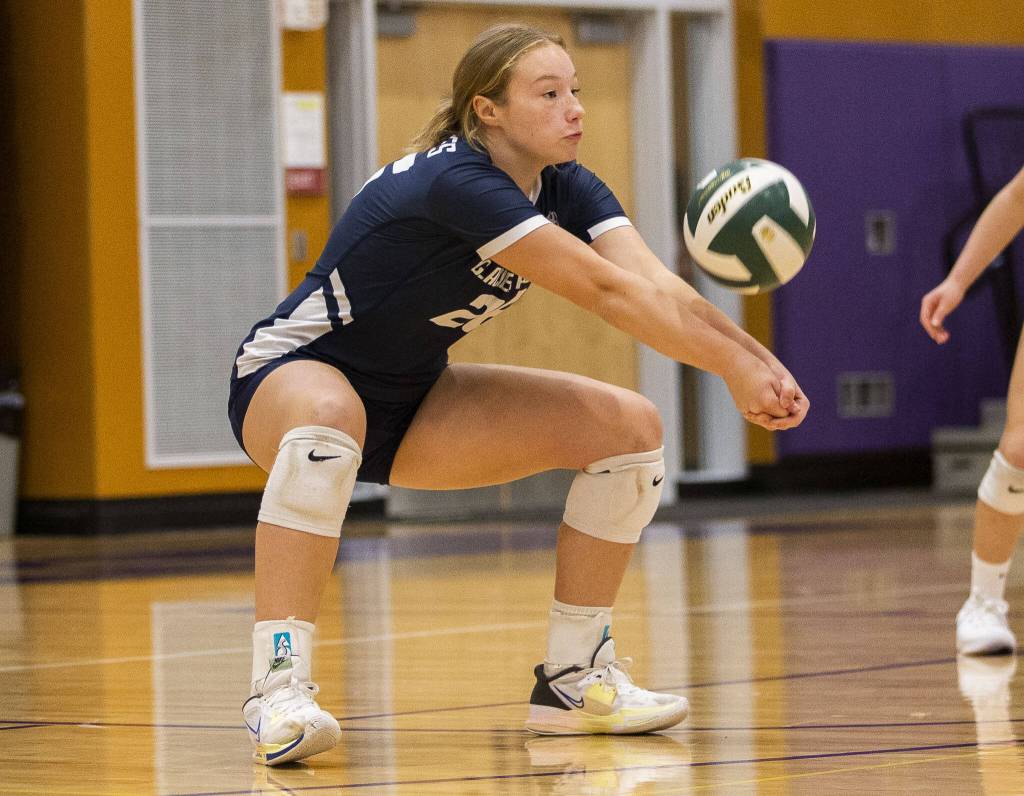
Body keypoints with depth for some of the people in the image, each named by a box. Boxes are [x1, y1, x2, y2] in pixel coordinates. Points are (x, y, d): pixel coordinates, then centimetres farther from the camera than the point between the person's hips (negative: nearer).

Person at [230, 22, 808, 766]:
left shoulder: (569, 190, -5)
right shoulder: (454, 181, -29)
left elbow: (657, 286, -20)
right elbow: (605, 291, -33)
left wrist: (762, 363, -34)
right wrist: (734, 366, -35)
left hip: (412, 398, 8)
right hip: (290, 378, -8)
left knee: (629, 426, -4)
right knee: (326, 417, -45)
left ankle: (573, 678, 3)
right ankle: (278, 691, -45)